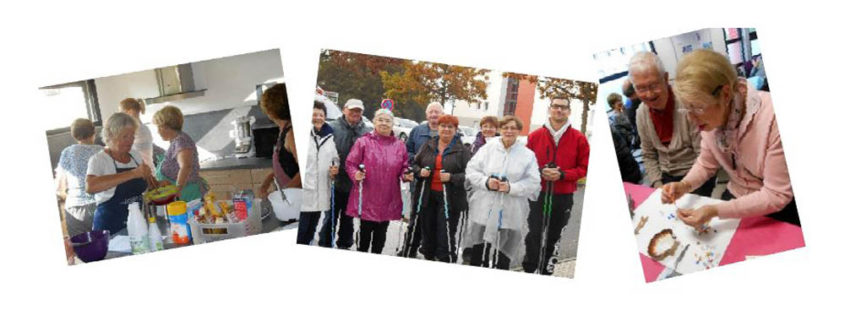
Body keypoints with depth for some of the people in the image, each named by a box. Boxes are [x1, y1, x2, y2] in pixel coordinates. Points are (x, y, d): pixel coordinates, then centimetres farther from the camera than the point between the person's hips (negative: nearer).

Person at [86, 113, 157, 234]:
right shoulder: (98, 160, -9)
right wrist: (132, 173, -33)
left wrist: (160, 186, -1)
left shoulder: (136, 156, 9)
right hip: (110, 228, -5)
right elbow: (90, 186, -30)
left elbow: (151, 185, 23)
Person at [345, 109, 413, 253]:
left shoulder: (399, 145, 9)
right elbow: (350, 163, -2)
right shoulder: (363, 142, -1)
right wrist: (356, 174, -20)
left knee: (381, 233, 11)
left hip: (388, 199, 3)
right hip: (366, 198, -3)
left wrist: (406, 175, -5)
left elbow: (404, 167, 16)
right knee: (365, 230, 1)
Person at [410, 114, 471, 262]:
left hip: (449, 199, -4)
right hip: (427, 197, 4)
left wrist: (451, 177, -19)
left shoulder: (462, 150, 1)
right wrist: (420, 171, -4)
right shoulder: (428, 146, 12)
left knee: (446, 237, -9)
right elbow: (415, 164, 18)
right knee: (428, 233, 13)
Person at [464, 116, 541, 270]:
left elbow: (533, 182, -3)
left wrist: (511, 187, -16)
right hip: (484, 210, 1)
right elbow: (471, 170, 4)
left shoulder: (528, 155, 2)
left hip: (510, 215, -1)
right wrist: (486, 182, -13)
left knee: (503, 259, 5)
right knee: (478, 254, 7)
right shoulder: (488, 148, 4)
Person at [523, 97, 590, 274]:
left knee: (553, 235, 10)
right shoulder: (535, 136, 3)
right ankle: (528, 269, 6)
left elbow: (584, 167, 2)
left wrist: (562, 174, -13)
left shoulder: (578, 138, 1)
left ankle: (543, 267, 23)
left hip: (564, 196, 1)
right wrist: (541, 172, -12)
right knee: (535, 234, -5)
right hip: (538, 193, -1)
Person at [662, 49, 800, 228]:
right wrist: (684, 185, -13)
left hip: (777, 211, -5)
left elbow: (777, 196, -25)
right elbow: (707, 164, 7)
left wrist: (716, 211, -31)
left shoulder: (772, 118, -30)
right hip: (737, 198, 6)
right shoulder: (711, 115, -11)